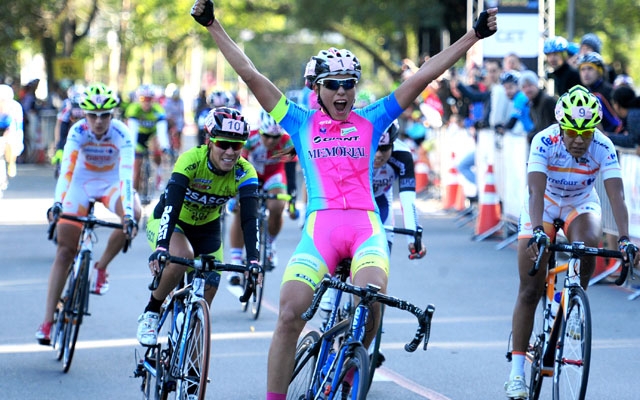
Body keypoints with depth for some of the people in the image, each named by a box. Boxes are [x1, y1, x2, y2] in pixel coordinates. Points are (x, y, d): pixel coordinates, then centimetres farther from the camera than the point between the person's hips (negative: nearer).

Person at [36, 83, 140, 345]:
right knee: (65, 250, -8)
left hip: (112, 182, 0)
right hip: (82, 183, 0)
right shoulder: (78, 131, -23)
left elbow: (127, 173, -36)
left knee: (133, 214, -34)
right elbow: (66, 168, -34)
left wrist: (128, 213, -48)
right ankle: (47, 321, -7)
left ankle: (101, 267, -11)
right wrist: (57, 203, -49)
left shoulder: (121, 134, -26)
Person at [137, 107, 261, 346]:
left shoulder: (244, 173, -22)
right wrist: (161, 247, -54)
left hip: (207, 230, 4)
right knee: (182, 257, -36)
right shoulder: (191, 160, -30)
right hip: (169, 222, -4)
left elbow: (249, 217, -31)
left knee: (204, 303, -4)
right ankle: (150, 314, -14)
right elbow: (172, 204, -40)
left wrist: (253, 259, -46)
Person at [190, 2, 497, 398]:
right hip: (319, 227, 0)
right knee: (289, 316, -14)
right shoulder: (301, 123, 15)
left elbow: (424, 76, 12)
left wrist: (475, 35, 10)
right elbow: (250, 74, 11)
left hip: (366, 227, 0)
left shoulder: (370, 121, 15)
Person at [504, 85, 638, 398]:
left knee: (587, 243, -34)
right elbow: (536, 191, -39)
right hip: (544, 205, -1)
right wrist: (537, 231, -54)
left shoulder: (603, 148, -26)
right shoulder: (544, 142, -30)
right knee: (530, 291, -7)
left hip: (581, 205, 1)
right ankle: (516, 372, -2)